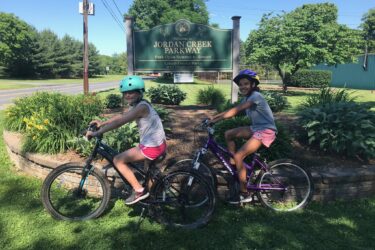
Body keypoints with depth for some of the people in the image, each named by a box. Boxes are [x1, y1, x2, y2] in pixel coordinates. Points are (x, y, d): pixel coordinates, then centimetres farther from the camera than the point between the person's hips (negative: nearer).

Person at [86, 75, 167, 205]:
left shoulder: (141, 107, -21)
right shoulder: (137, 105, 9)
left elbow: (119, 122, -27)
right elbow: (121, 116, 16)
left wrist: (96, 133, -25)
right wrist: (102, 123, 11)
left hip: (152, 147, -10)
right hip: (157, 144, 10)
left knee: (118, 160, -2)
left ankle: (139, 190, 5)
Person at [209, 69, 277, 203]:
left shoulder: (255, 96, -18)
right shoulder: (247, 97, 11)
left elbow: (235, 110, -27)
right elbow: (234, 110, 5)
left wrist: (216, 120, -29)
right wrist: (214, 117, -4)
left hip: (266, 131, -9)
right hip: (256, 128, 9)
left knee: (238, 156, -17)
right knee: (228, 134, 1)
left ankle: (244, 194, -5)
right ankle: (233, 164, 11)